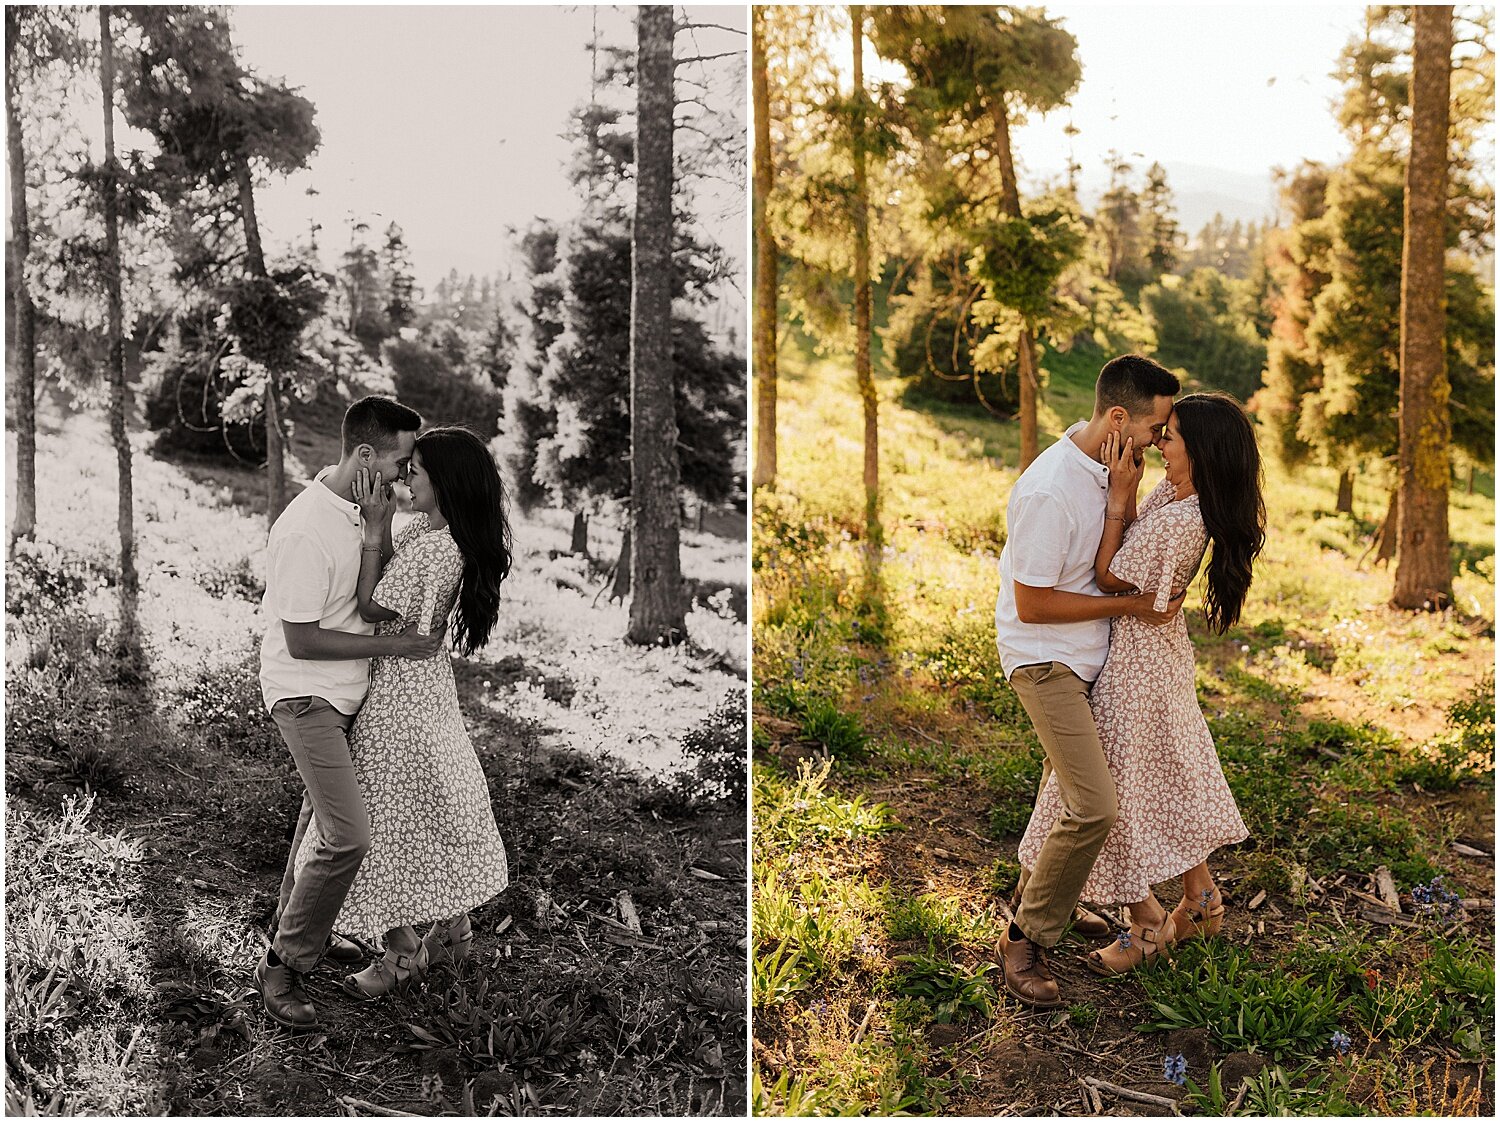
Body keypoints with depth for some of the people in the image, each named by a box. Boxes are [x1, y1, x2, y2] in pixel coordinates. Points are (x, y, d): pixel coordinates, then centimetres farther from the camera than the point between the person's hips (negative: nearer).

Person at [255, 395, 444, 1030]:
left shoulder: (359, 508, 1)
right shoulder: (306, 531, -27)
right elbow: (302, 640, -24)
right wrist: (389, 644, -20)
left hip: (341, 693, 9)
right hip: (306, 697, -9)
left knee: (323, 814, 21)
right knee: (347, 835, -12)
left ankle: (296, 928, 40)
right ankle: (282, 966, 3)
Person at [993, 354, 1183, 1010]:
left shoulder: (1104, 468, 2)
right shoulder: (1049, 491, -28)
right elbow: (1032, 604, -24)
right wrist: (1127, 605, -18)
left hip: (1085, 658, 9)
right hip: (1044, 660, -9)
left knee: (1066, 788, 23)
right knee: (1093, 808, -16)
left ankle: (1040, 893, 44)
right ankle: (1026, 940, -1)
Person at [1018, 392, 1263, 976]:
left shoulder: (1177, 522, -30)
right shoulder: (1174, 492, -2)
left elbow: (1110, 577, -20)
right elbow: (1134, 547, 5)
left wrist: (1119, 494, -21)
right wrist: (1127, 491, -6)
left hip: (1135, 659, -10)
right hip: (1162, 647, 10)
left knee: (1113, 788, 5)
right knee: (1169, 776, 22)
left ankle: (1147, 923, 20)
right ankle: (1201, 901, 37)